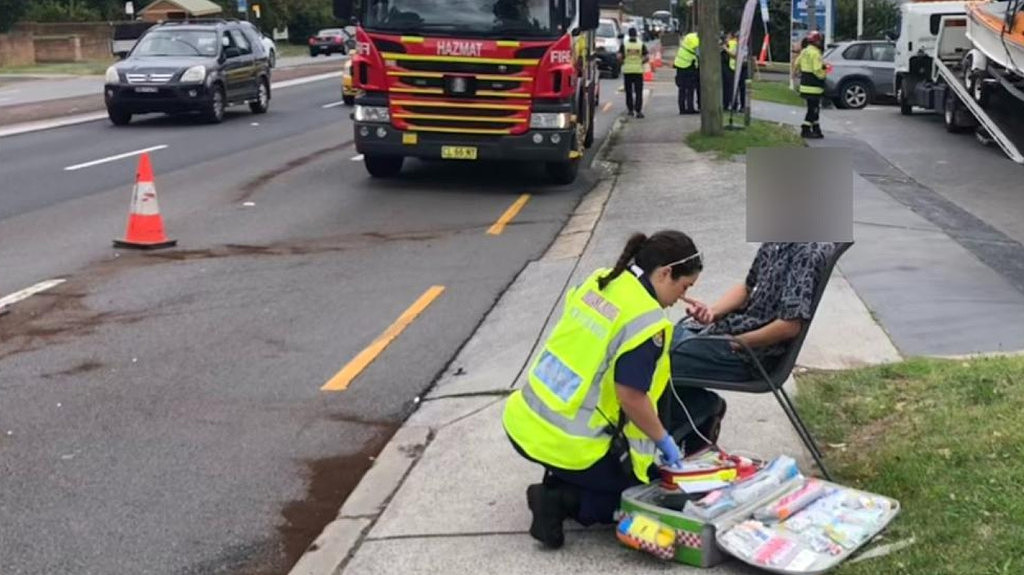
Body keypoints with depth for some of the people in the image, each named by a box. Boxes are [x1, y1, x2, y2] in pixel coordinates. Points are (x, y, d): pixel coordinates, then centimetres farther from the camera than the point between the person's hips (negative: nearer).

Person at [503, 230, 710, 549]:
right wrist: (663, 439, -1)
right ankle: (563, 501, -4)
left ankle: (558, 484, 13)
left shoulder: (599, 281, 5)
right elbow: (631, 396, -18)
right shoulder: (647, 319, -18)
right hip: (568, 447, -9)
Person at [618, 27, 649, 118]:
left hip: (627, 70, 1)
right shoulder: (641, 45, -1)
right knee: (638, 92, 0)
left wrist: (622, 63, 10)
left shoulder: (624, 44, -2)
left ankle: (630, 110, 18)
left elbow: (619, 57, -9)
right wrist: (641, 62, 12)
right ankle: (638, 111, -8)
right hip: (638, 70, -1)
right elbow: (647, 58, -5)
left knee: (629, 91, 13)